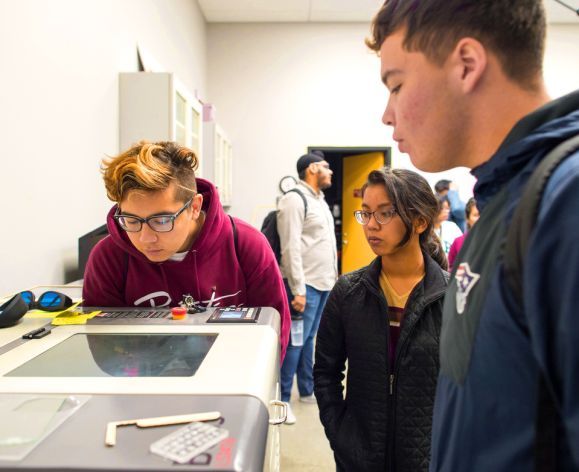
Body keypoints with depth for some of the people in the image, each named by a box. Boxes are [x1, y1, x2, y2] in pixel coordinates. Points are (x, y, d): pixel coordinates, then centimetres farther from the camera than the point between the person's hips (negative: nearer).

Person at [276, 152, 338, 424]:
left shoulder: (320, 200, 17)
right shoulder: (294, 200, -11)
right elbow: (290, 248, -18)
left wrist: (333, 277, 17)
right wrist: (298, 289, -21)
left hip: (324, 283, 8)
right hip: (305, 285, -8)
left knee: (309, 340, 16)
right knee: (295, 342, -3)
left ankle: (307, 391, 27)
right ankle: (282, 399, 7)